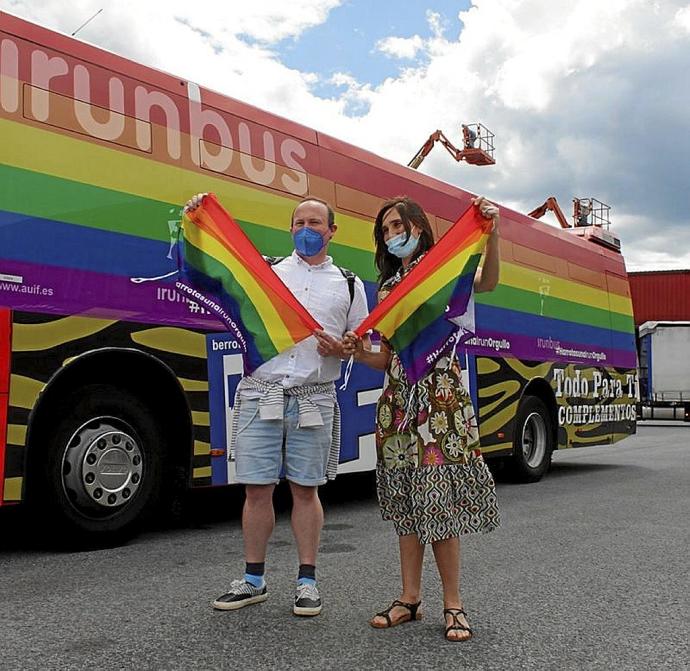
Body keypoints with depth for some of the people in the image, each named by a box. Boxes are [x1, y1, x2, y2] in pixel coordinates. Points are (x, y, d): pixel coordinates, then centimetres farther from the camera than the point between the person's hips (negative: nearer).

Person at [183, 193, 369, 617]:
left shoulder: (350, 284, 12)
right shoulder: (264, 271, 11)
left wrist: (339, 349, -9)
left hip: (313, 399, 0)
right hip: (261, 393, 1)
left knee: (306, 489, 5)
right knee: (257, 489, 4)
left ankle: (308, 582, 17)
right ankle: (254, 581, 18)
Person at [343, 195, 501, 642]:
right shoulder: (387, 286, 17)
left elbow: (487, 284, -20)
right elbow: (388, 357, 14)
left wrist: (492, 233, -33)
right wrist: (361, 354, -7)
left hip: (440, 394, -5)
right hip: (399, 398, 5)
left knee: (438, 498, -6)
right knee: (407, 501, 8)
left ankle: (454, 604, 4)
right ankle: (410, 598, 17)